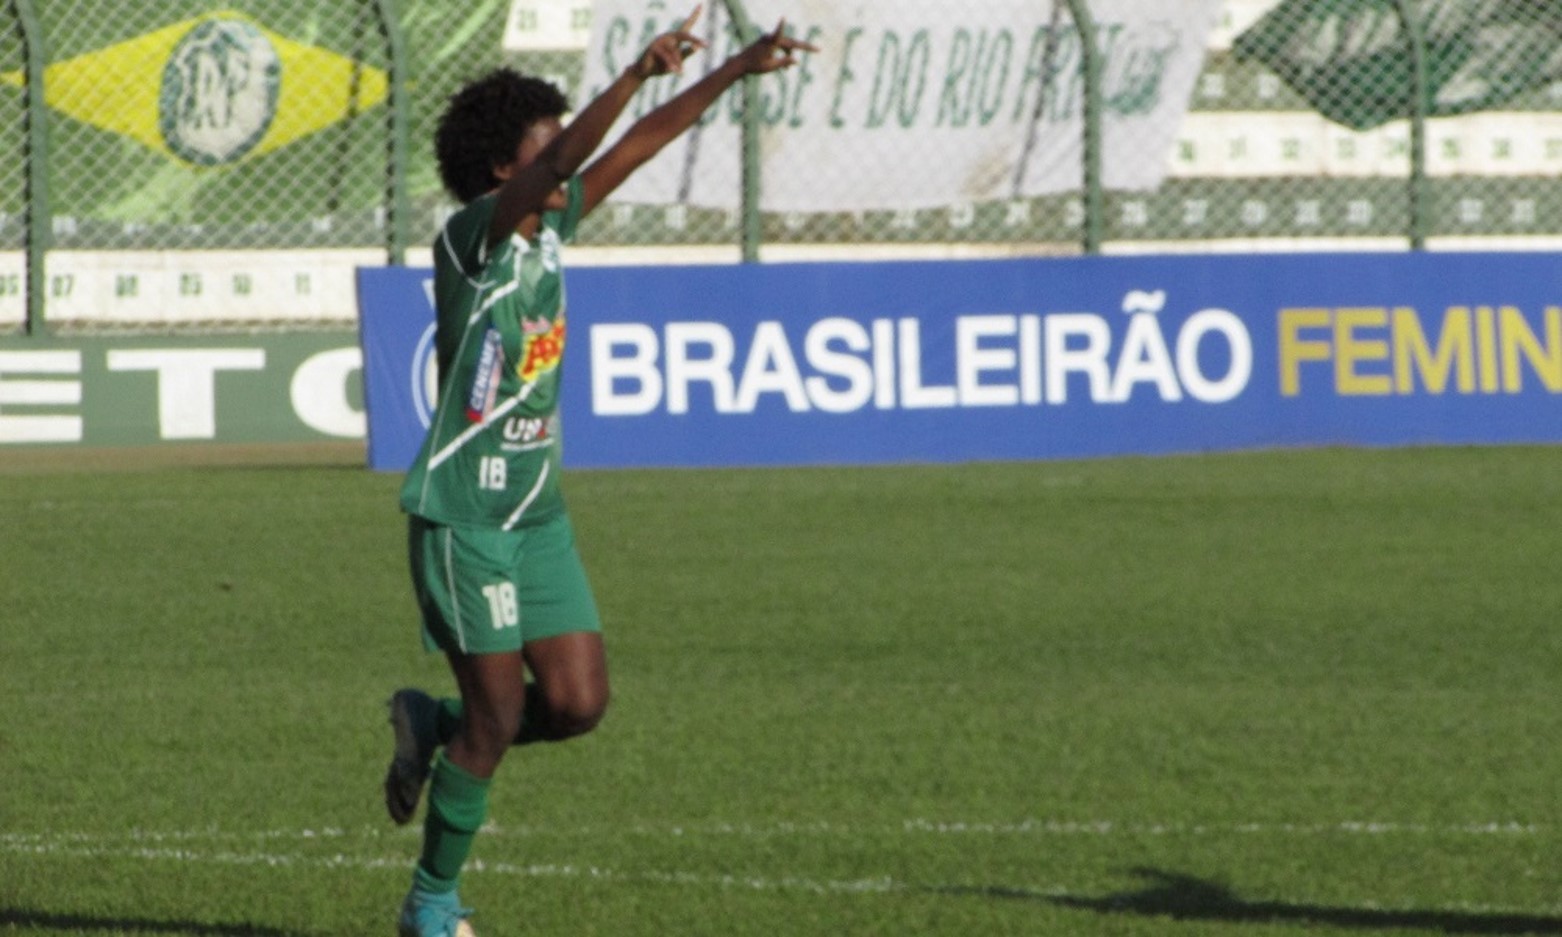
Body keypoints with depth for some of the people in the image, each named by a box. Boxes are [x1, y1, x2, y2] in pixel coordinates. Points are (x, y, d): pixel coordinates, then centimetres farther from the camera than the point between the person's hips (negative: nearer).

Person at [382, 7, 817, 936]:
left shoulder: (549, 227, 7)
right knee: (499, 712, -5)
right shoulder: (473, 238, -14)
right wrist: (636, 75, -42)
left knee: (579, 702, 0)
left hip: (538, 512, 8)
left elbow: (634, 147, 11)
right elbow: (562, 159, -30)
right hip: (463, 516, -8)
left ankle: (434, 728, 25)